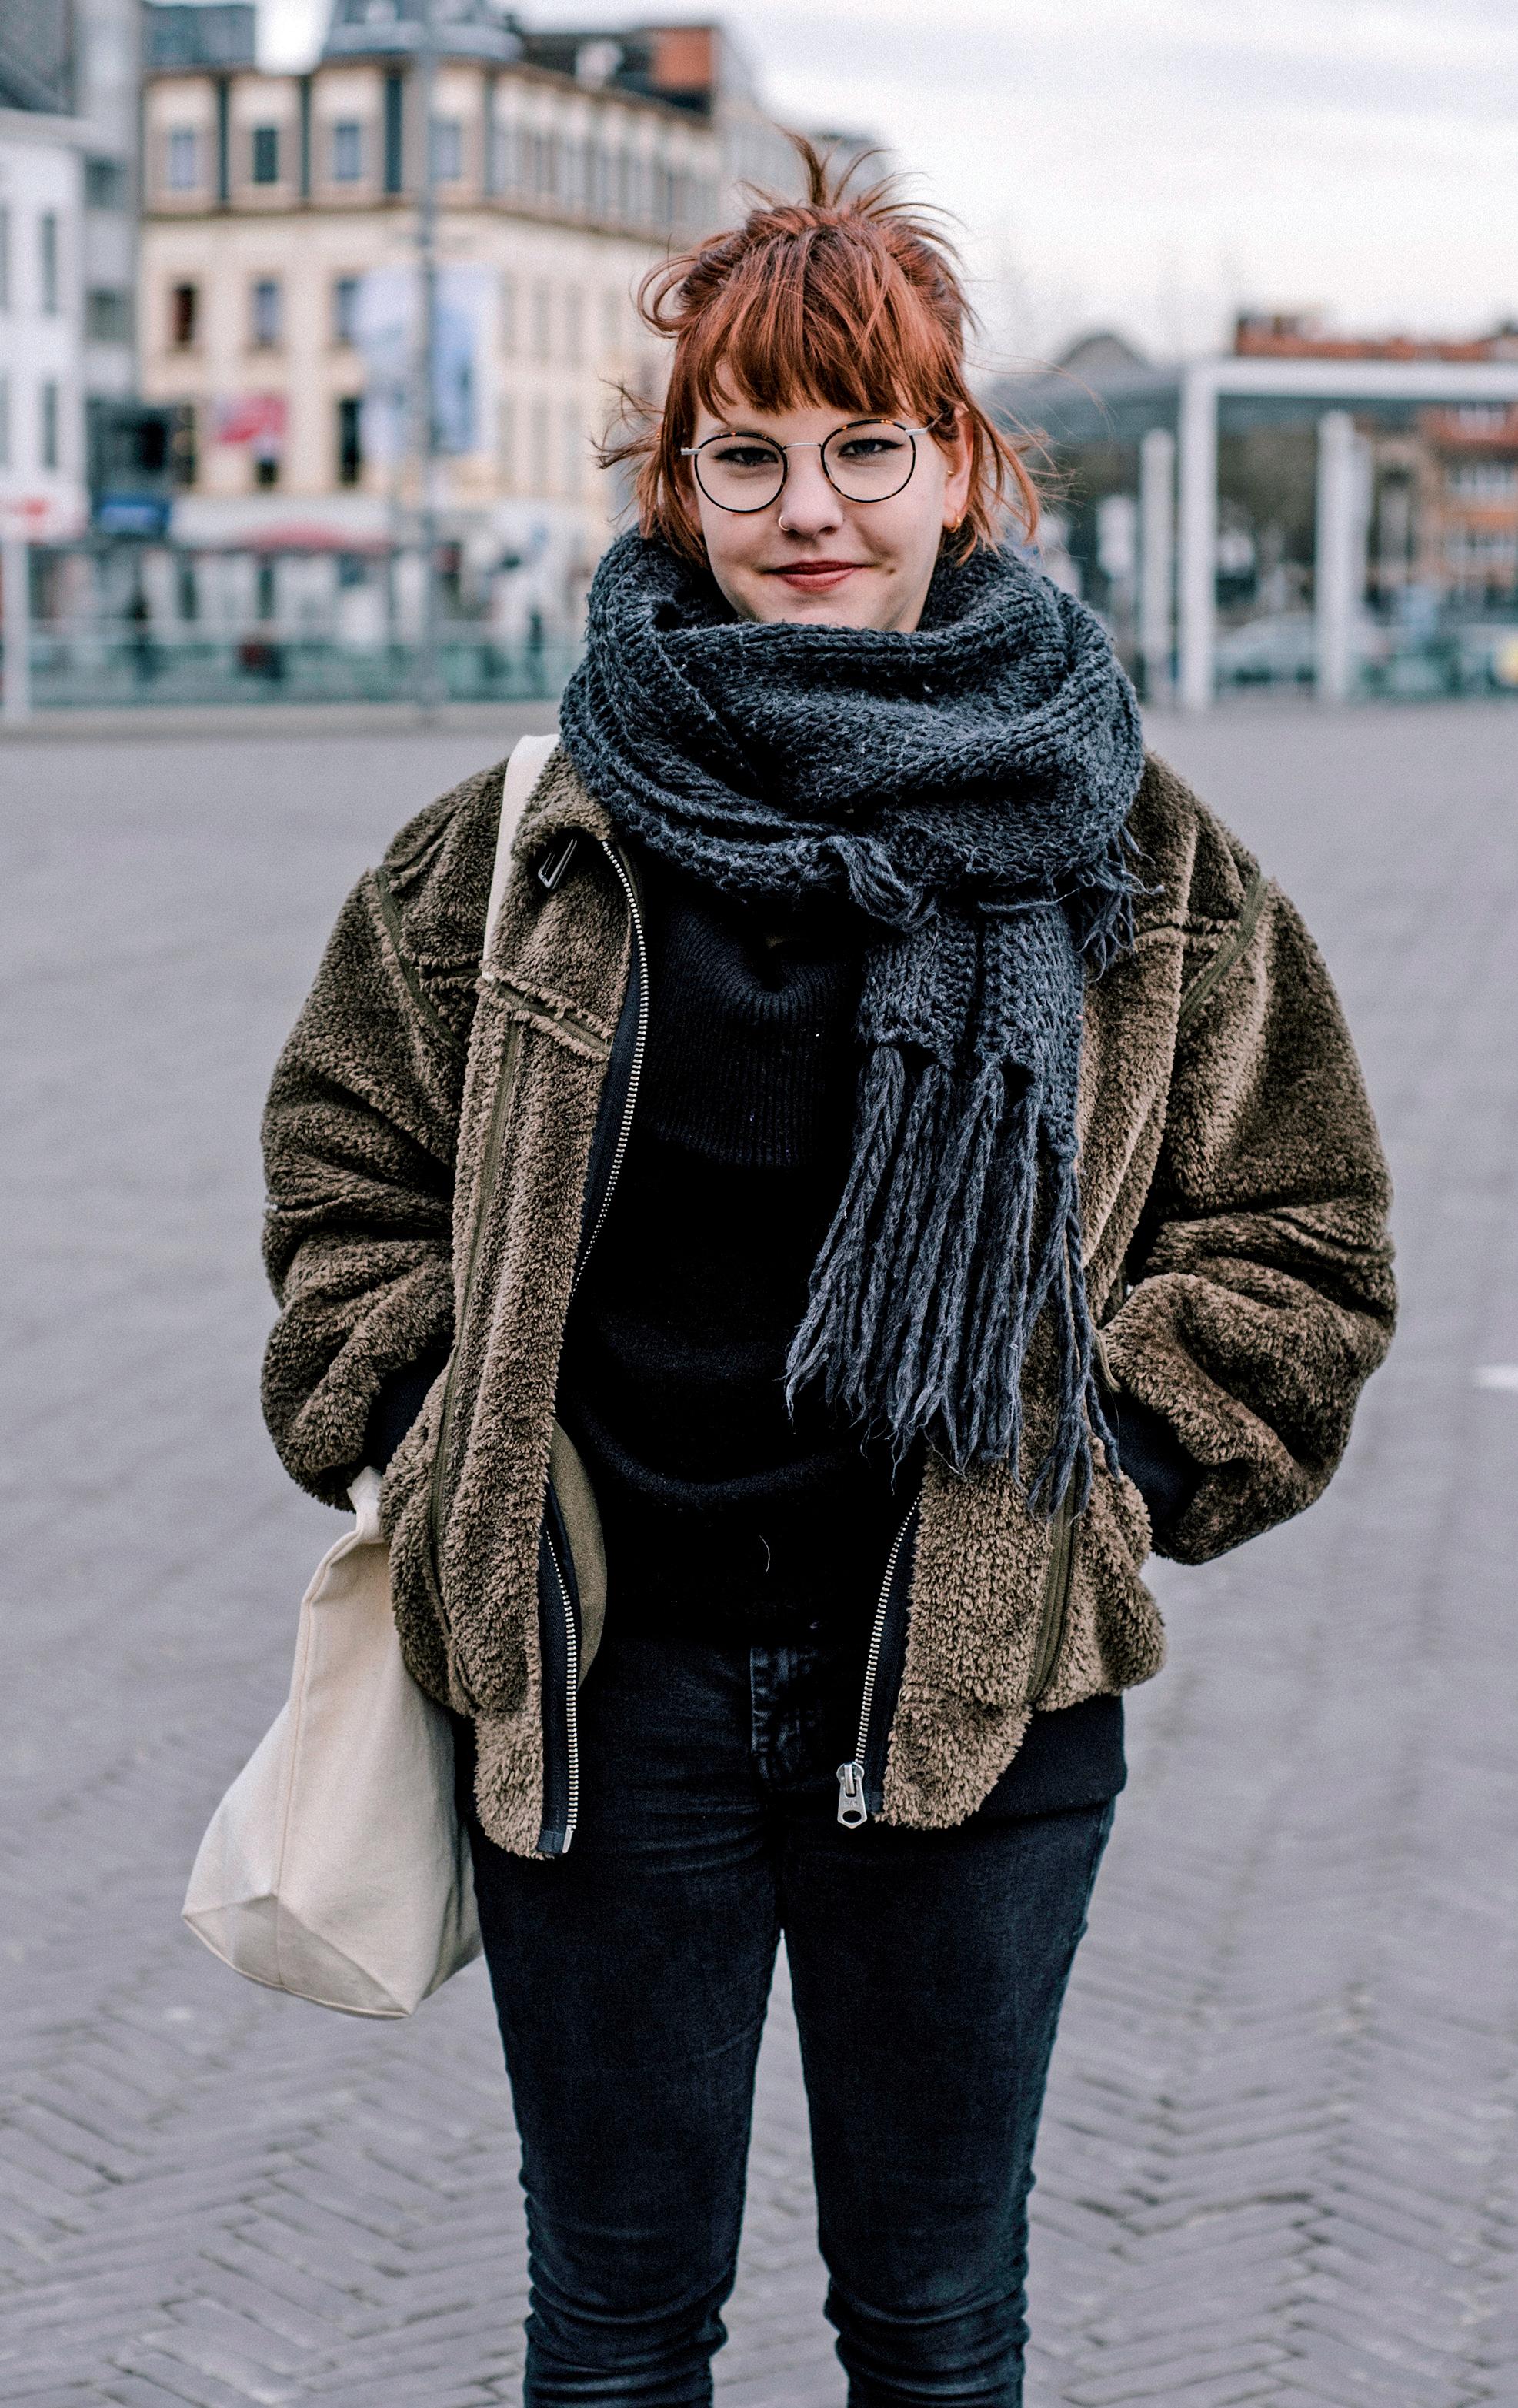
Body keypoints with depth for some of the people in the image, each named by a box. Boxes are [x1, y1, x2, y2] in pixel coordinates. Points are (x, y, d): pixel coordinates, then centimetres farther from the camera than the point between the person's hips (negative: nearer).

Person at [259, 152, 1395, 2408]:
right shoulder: (528, 845, 0)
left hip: (974, 1677, 0)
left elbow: (1298, 1233, 6)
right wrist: (432, 1442, 0)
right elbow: (348, 1161, 11)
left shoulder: (1138, 858, -1)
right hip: (598, 1663, 0)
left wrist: (1102, 1458, -4)